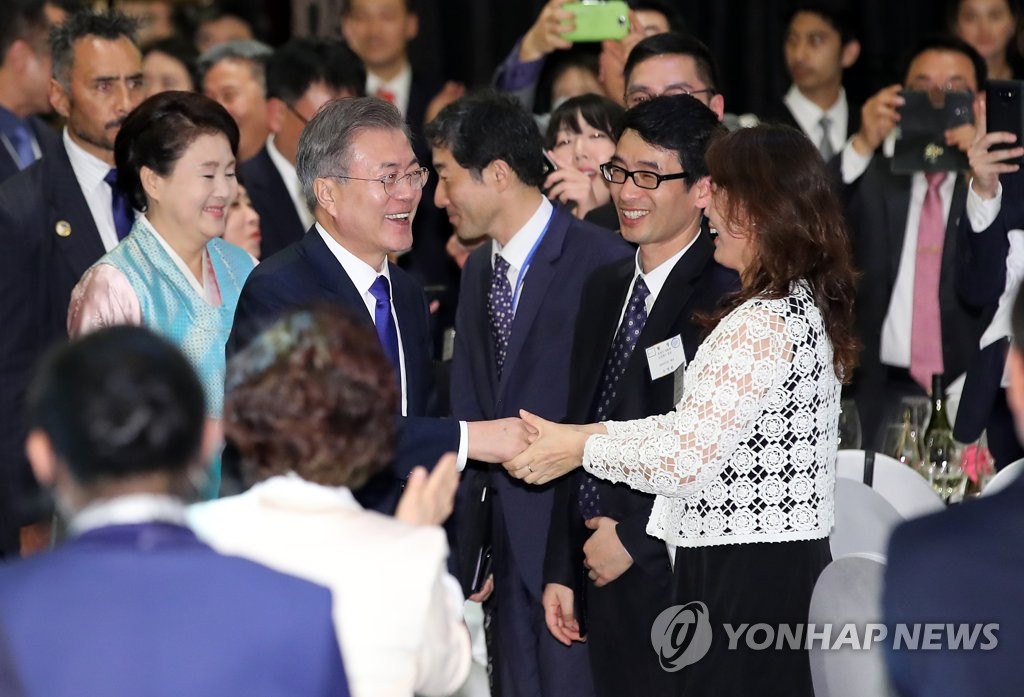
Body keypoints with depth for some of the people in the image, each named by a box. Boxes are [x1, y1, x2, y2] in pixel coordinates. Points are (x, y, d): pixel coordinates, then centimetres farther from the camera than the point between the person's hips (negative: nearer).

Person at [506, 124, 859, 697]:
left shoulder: (762, 324, -18)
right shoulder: (809, 306, 13)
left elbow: (685, 458, -18)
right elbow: (704, 427, 14)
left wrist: (583, 447, -5)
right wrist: (597, 432, 9)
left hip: (745, 578, -10)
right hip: (792, 563, 10)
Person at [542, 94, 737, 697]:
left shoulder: (728, 296, -14)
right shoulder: (605, 288, 14)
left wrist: (636, 536, -12)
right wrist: (562, 570, 14)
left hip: (680, 577, -7)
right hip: (603, 574, 7)